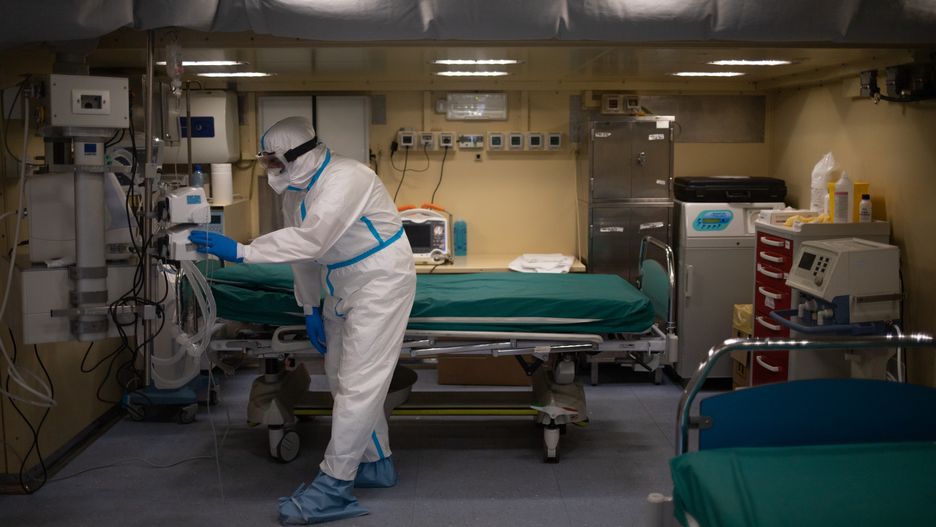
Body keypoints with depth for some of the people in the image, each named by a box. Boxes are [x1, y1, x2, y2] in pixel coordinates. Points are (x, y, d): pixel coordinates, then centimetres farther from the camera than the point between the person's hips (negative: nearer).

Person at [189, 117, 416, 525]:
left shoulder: (344, 180, -26)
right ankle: (375, 462, 28)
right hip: (343, 288, 9)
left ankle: (333, 488, -7)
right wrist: (310, 309, 8)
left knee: (357, 383, -10)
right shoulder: (294, 191, 3)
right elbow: (302, 252, 11)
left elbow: (309, 240, -36)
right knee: (342, 377, 14)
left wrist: (239, 252, -37)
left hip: (380, 281, -9)